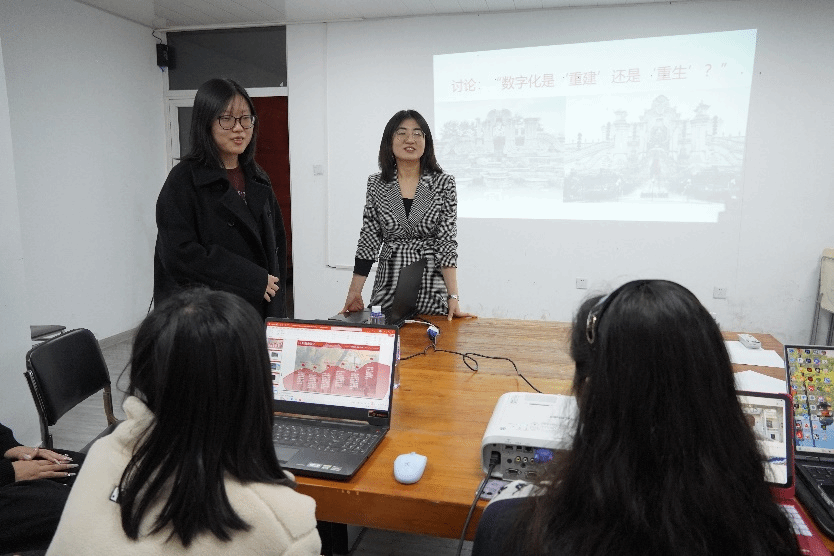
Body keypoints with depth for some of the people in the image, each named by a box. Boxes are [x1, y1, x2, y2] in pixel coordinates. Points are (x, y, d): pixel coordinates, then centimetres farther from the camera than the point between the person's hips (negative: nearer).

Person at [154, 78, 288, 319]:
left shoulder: (257, 179, 12)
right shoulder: (184, 179, -7)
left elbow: (276, 242, 16)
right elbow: (179, 254, -16)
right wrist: (254, 279, -15)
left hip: (262, 311, 5)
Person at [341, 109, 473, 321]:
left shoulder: (443, 184, -3)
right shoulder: (376, 184, 3)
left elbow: (447, 243, -7)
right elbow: (368, 241, 4)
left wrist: (453, 296, -16)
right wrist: (354, 292, -2)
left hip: (432, 290, -1)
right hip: (388, 288, 2)